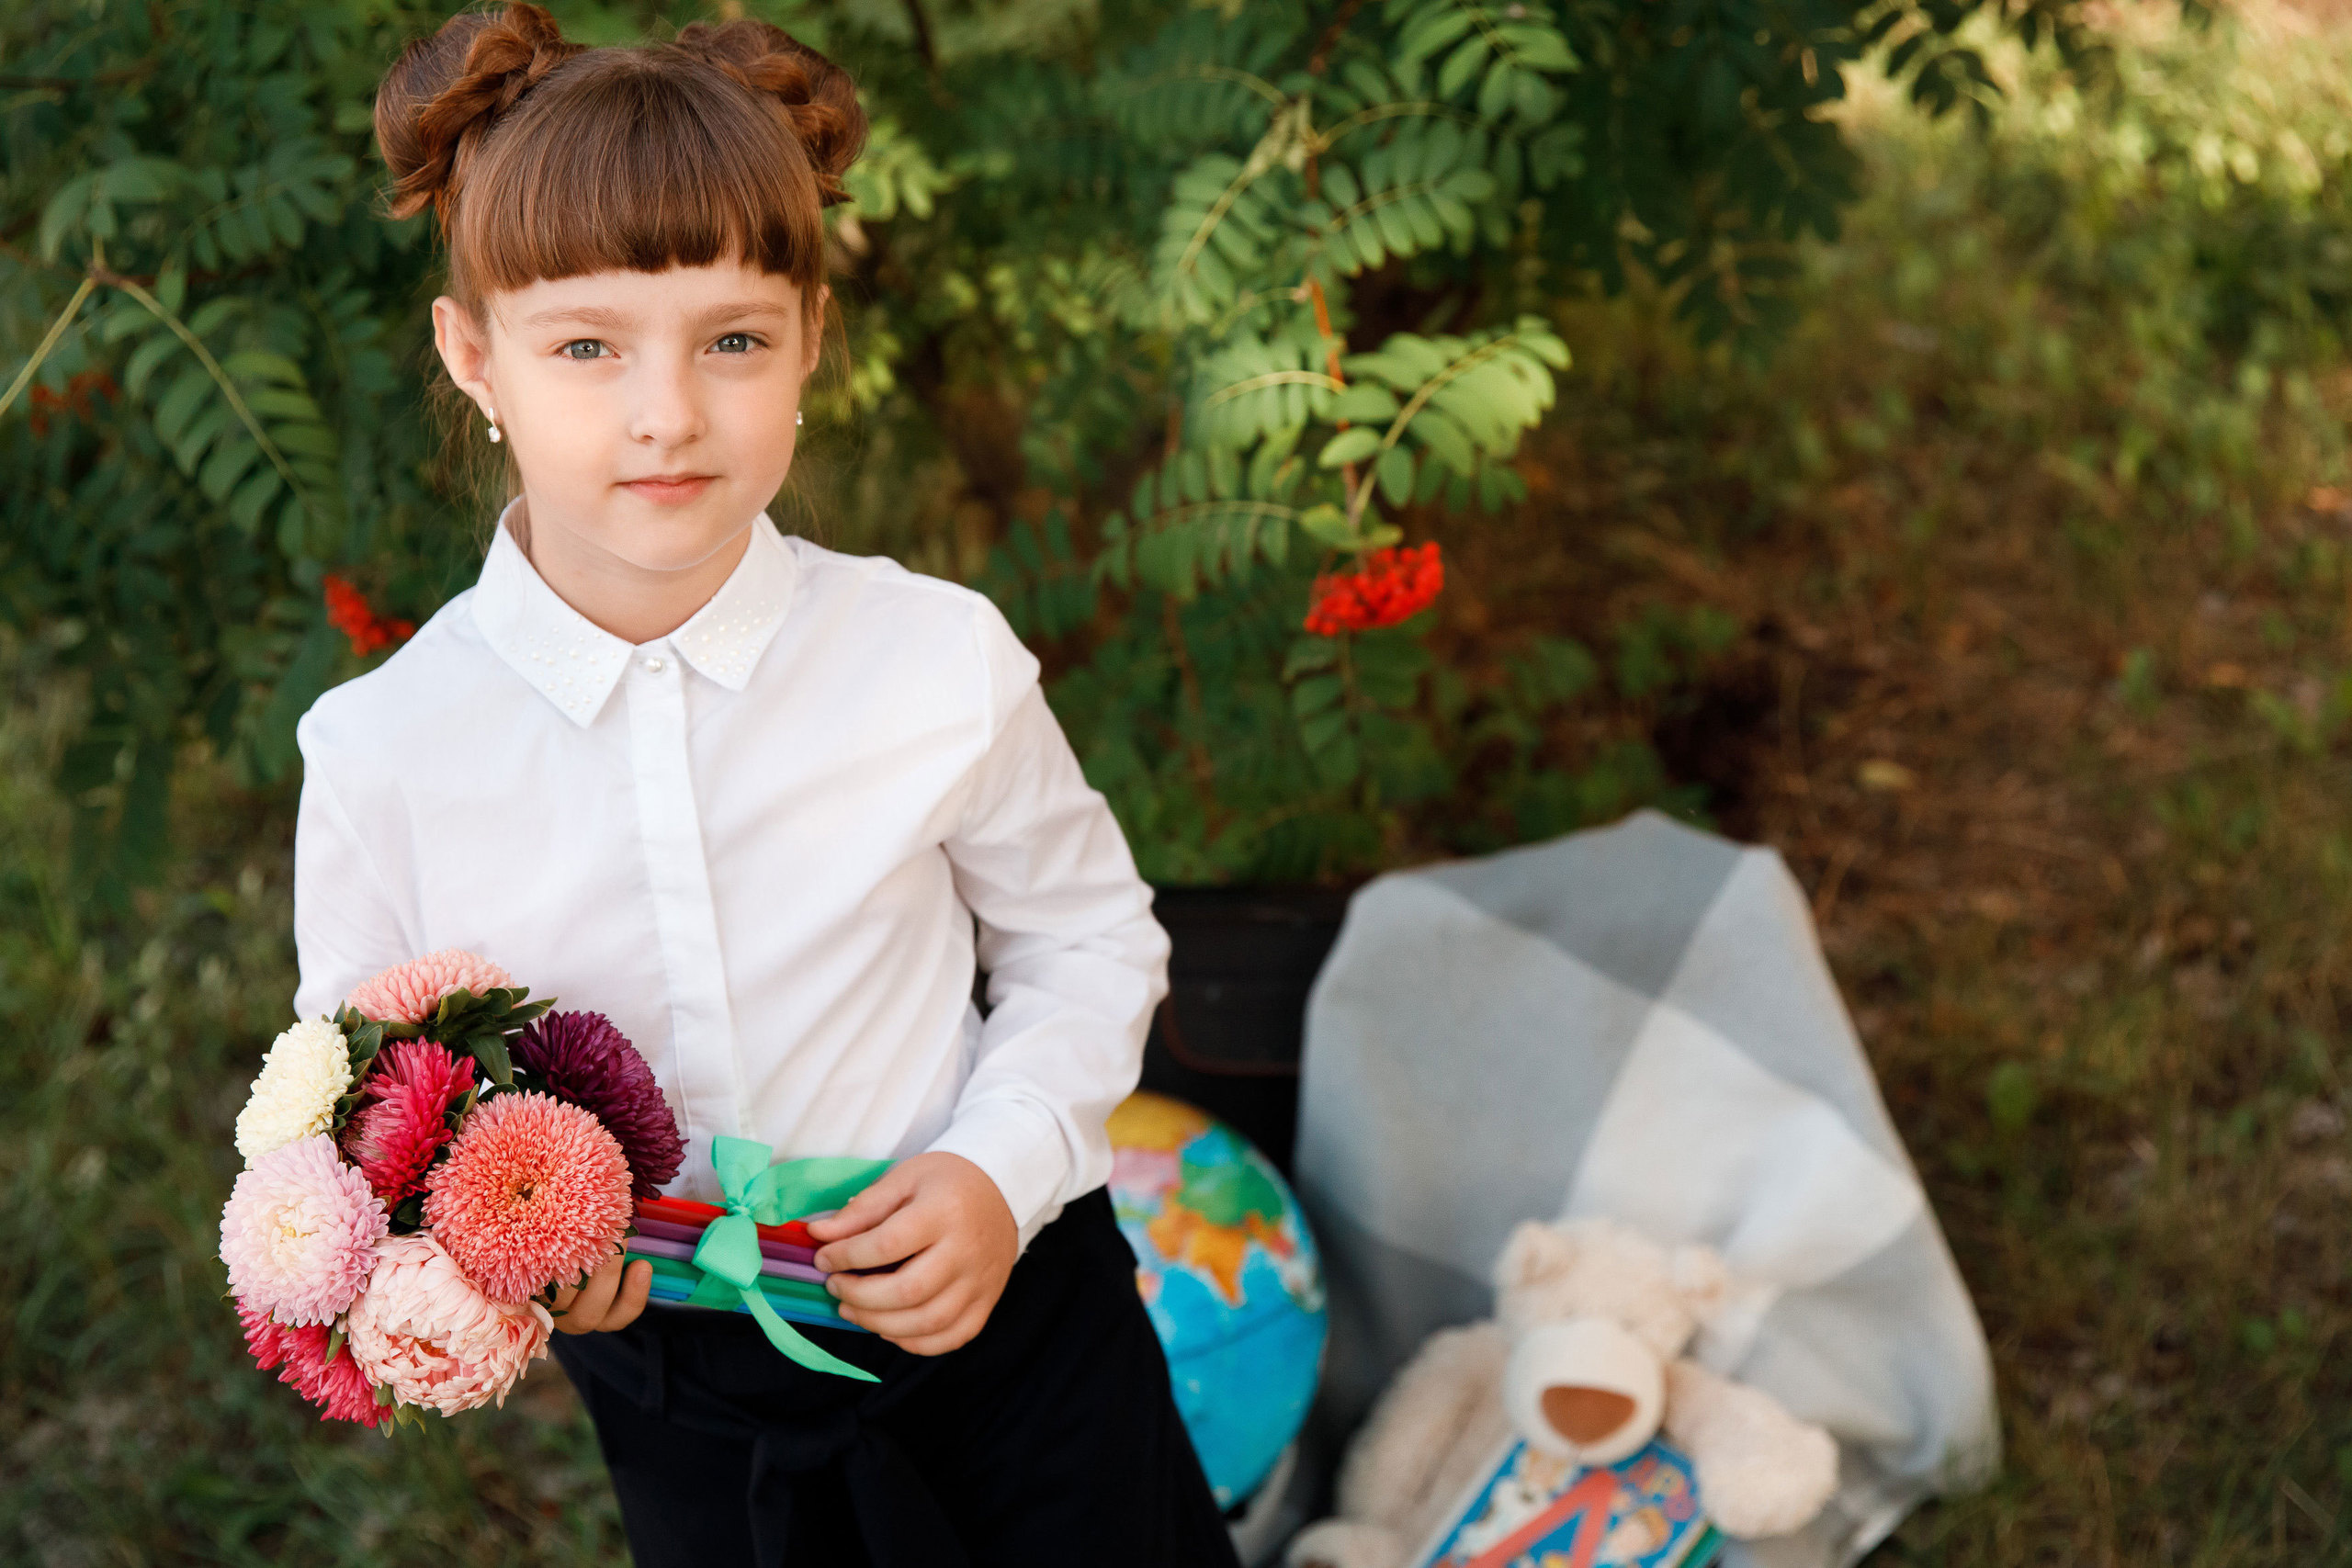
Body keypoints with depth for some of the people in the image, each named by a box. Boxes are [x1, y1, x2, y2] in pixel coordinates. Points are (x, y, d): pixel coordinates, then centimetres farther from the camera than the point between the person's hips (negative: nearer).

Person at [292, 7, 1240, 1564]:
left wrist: (1004, 1167, -15)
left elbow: (1088, 938, 0)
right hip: (682, 1409, 1)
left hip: (995, 1320, 0)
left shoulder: (937, 659, -15)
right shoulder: (383, 751, -15)